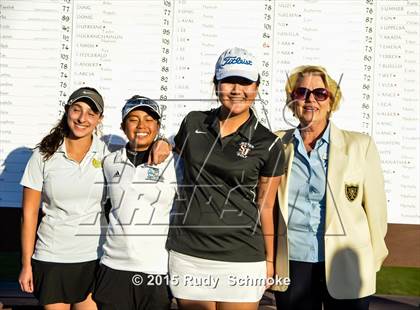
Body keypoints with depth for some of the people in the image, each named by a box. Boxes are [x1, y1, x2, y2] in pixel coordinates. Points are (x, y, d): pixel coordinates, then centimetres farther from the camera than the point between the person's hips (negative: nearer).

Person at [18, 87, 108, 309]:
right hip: (52, 258, 0)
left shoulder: (106, 154, -2)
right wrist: (26, 264, 0)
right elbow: (29, 212, 0)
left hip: (94, 257, 1)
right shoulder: (44, 155, -3)